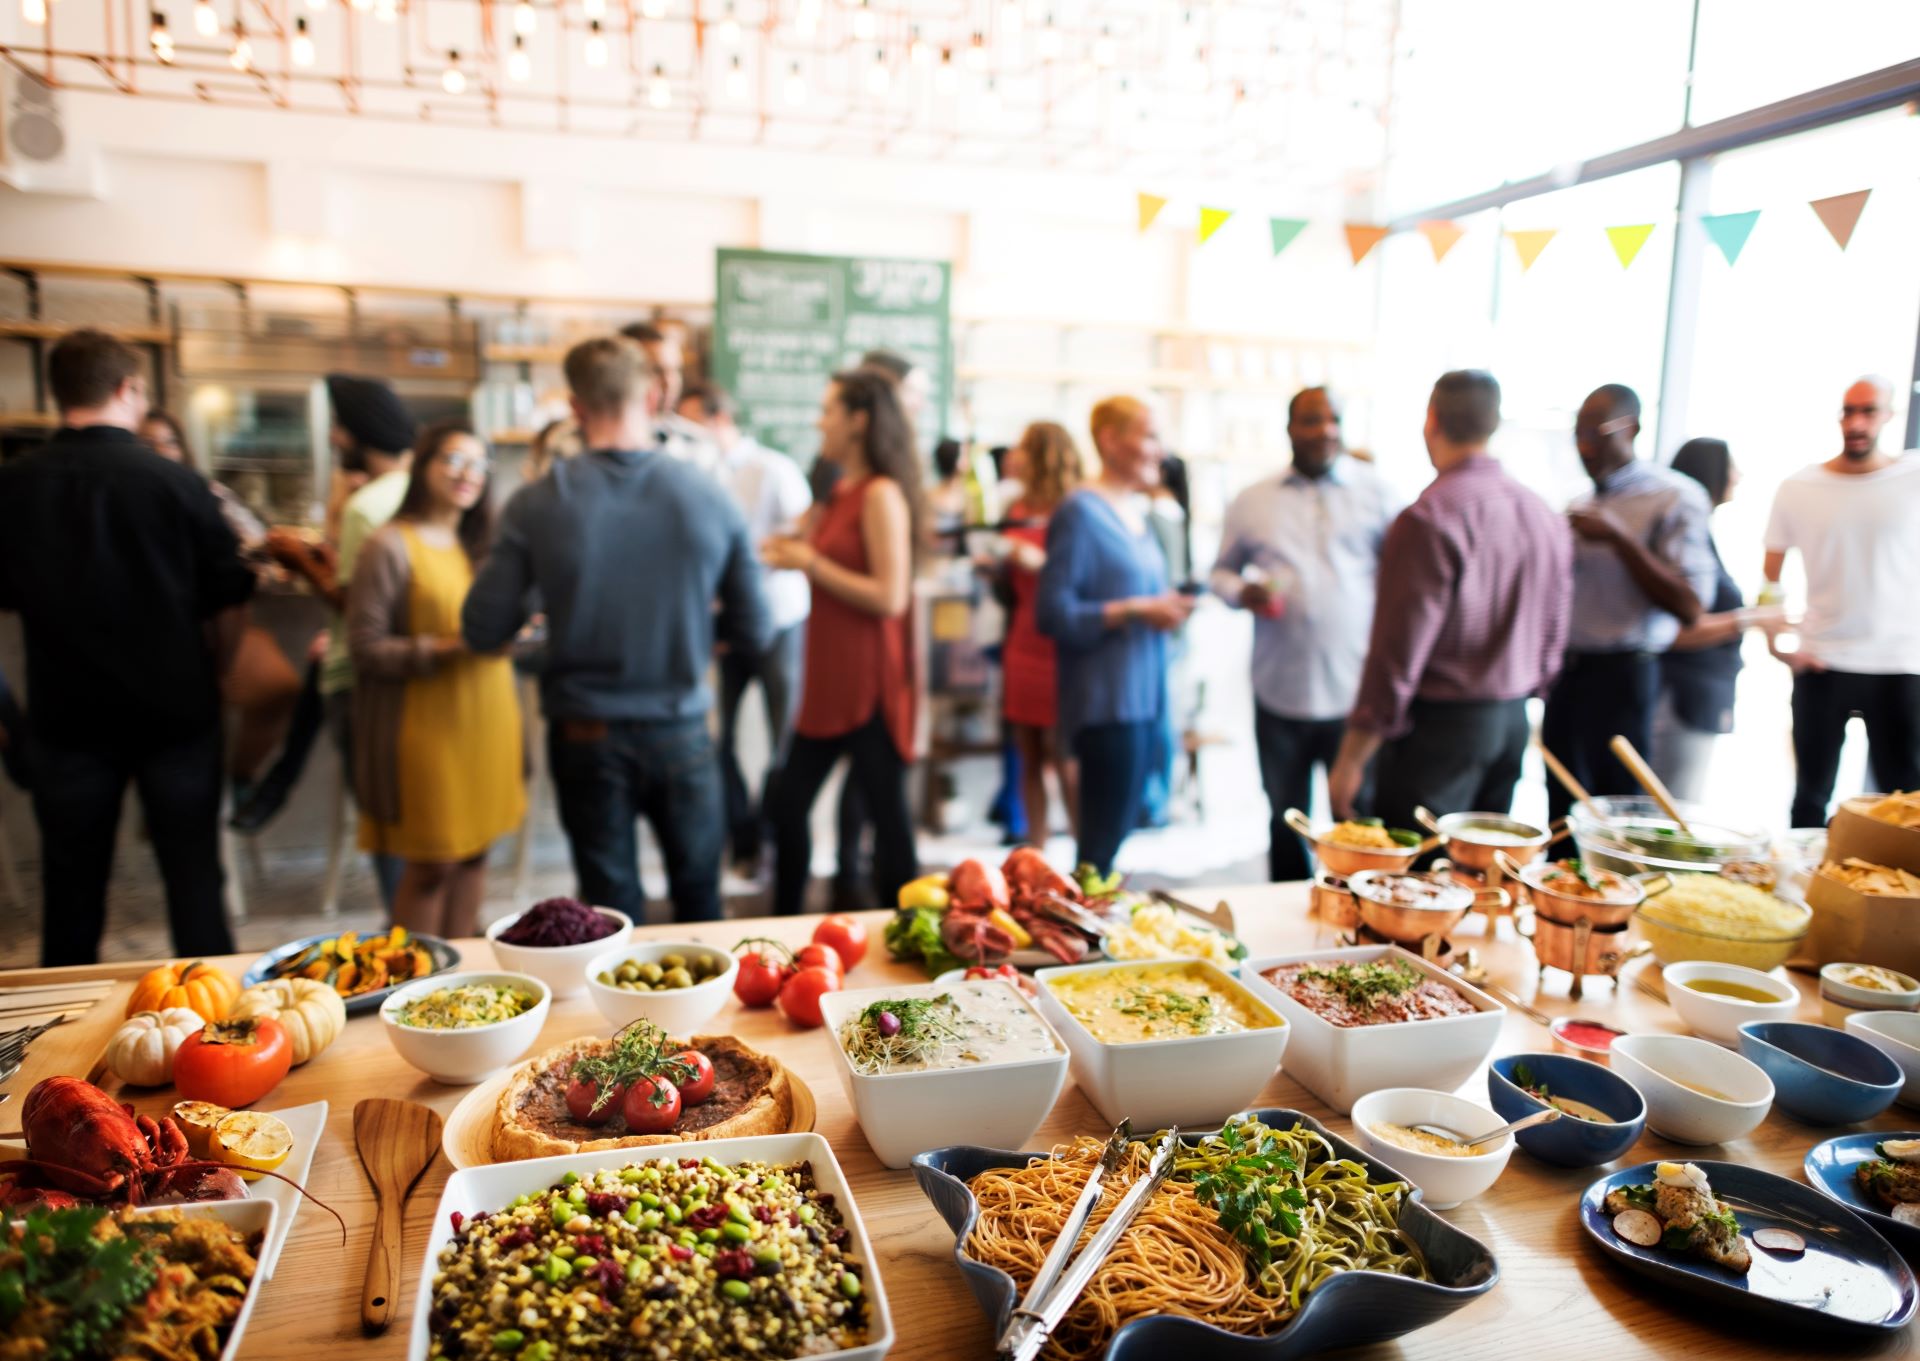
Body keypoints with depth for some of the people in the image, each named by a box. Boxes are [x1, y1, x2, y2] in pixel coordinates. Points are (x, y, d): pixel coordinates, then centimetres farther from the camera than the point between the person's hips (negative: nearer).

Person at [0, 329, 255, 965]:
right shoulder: (177, 482, -13)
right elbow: (228, 603, -7)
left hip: (66, 714, 2)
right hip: (176, 710, -1)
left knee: (71, 885, 15)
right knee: (193, 875, 10)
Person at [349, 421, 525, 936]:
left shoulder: (479, 544, 14)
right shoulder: (390, 547, -8)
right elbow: (365, 648, -12)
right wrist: (447, 649, -21)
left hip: (488, 719, 7)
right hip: (428, 726, -7)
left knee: (474, 852, 12)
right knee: (430, 865, 0)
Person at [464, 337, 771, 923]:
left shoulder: (537, 505, -11)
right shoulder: (713, 499, -10)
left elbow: (483, 632, -6)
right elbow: (754, 634, -4)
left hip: (586, 738, 0)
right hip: (680, 734, 1)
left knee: (614, 911, 14)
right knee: (699, 900, 19)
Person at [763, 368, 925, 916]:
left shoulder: (881, 495, -13)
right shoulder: (840, 492, 14)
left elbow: (890, 597, -20)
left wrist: (811, 564, -14)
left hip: (869, 682, -9)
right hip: (829, 682, 9)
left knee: (886, 813, 1)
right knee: (787, 803, 14)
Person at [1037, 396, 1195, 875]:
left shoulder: (1136, 512, 15)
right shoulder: (1080, 512, -11)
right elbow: (1053, 613, -16)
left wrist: (1166, 607, 4)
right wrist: (1136, 610, -18)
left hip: (1142, 696, 9)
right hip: (1105, 701, -8)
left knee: (1118, 831, 14)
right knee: (1103, 840, -5)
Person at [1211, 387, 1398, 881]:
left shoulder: (1375, 491, 4)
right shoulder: (1252, 501, 9)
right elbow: (1223, 571, 17)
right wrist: (1242, 592, -6)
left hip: (1355, 693, -2)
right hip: (1279, 693, 2)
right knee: (1285, 822, 14)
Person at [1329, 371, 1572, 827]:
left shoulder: (1428, 519, -17)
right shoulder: (1547, 516, 7)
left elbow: (1398, 655, -18)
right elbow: (1553, 637, 14)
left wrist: (1350, 759, -12)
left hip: (1439, 724, -8)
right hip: (1513, 722, 8)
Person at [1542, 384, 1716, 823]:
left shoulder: (1675, 497, -7)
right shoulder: (1582, 502, 16)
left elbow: (1690, 607, -15)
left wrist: (1619, 538, -19)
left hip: (1622, 677, -7)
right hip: (1566, 675, 7)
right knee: (1563, 816, 10)